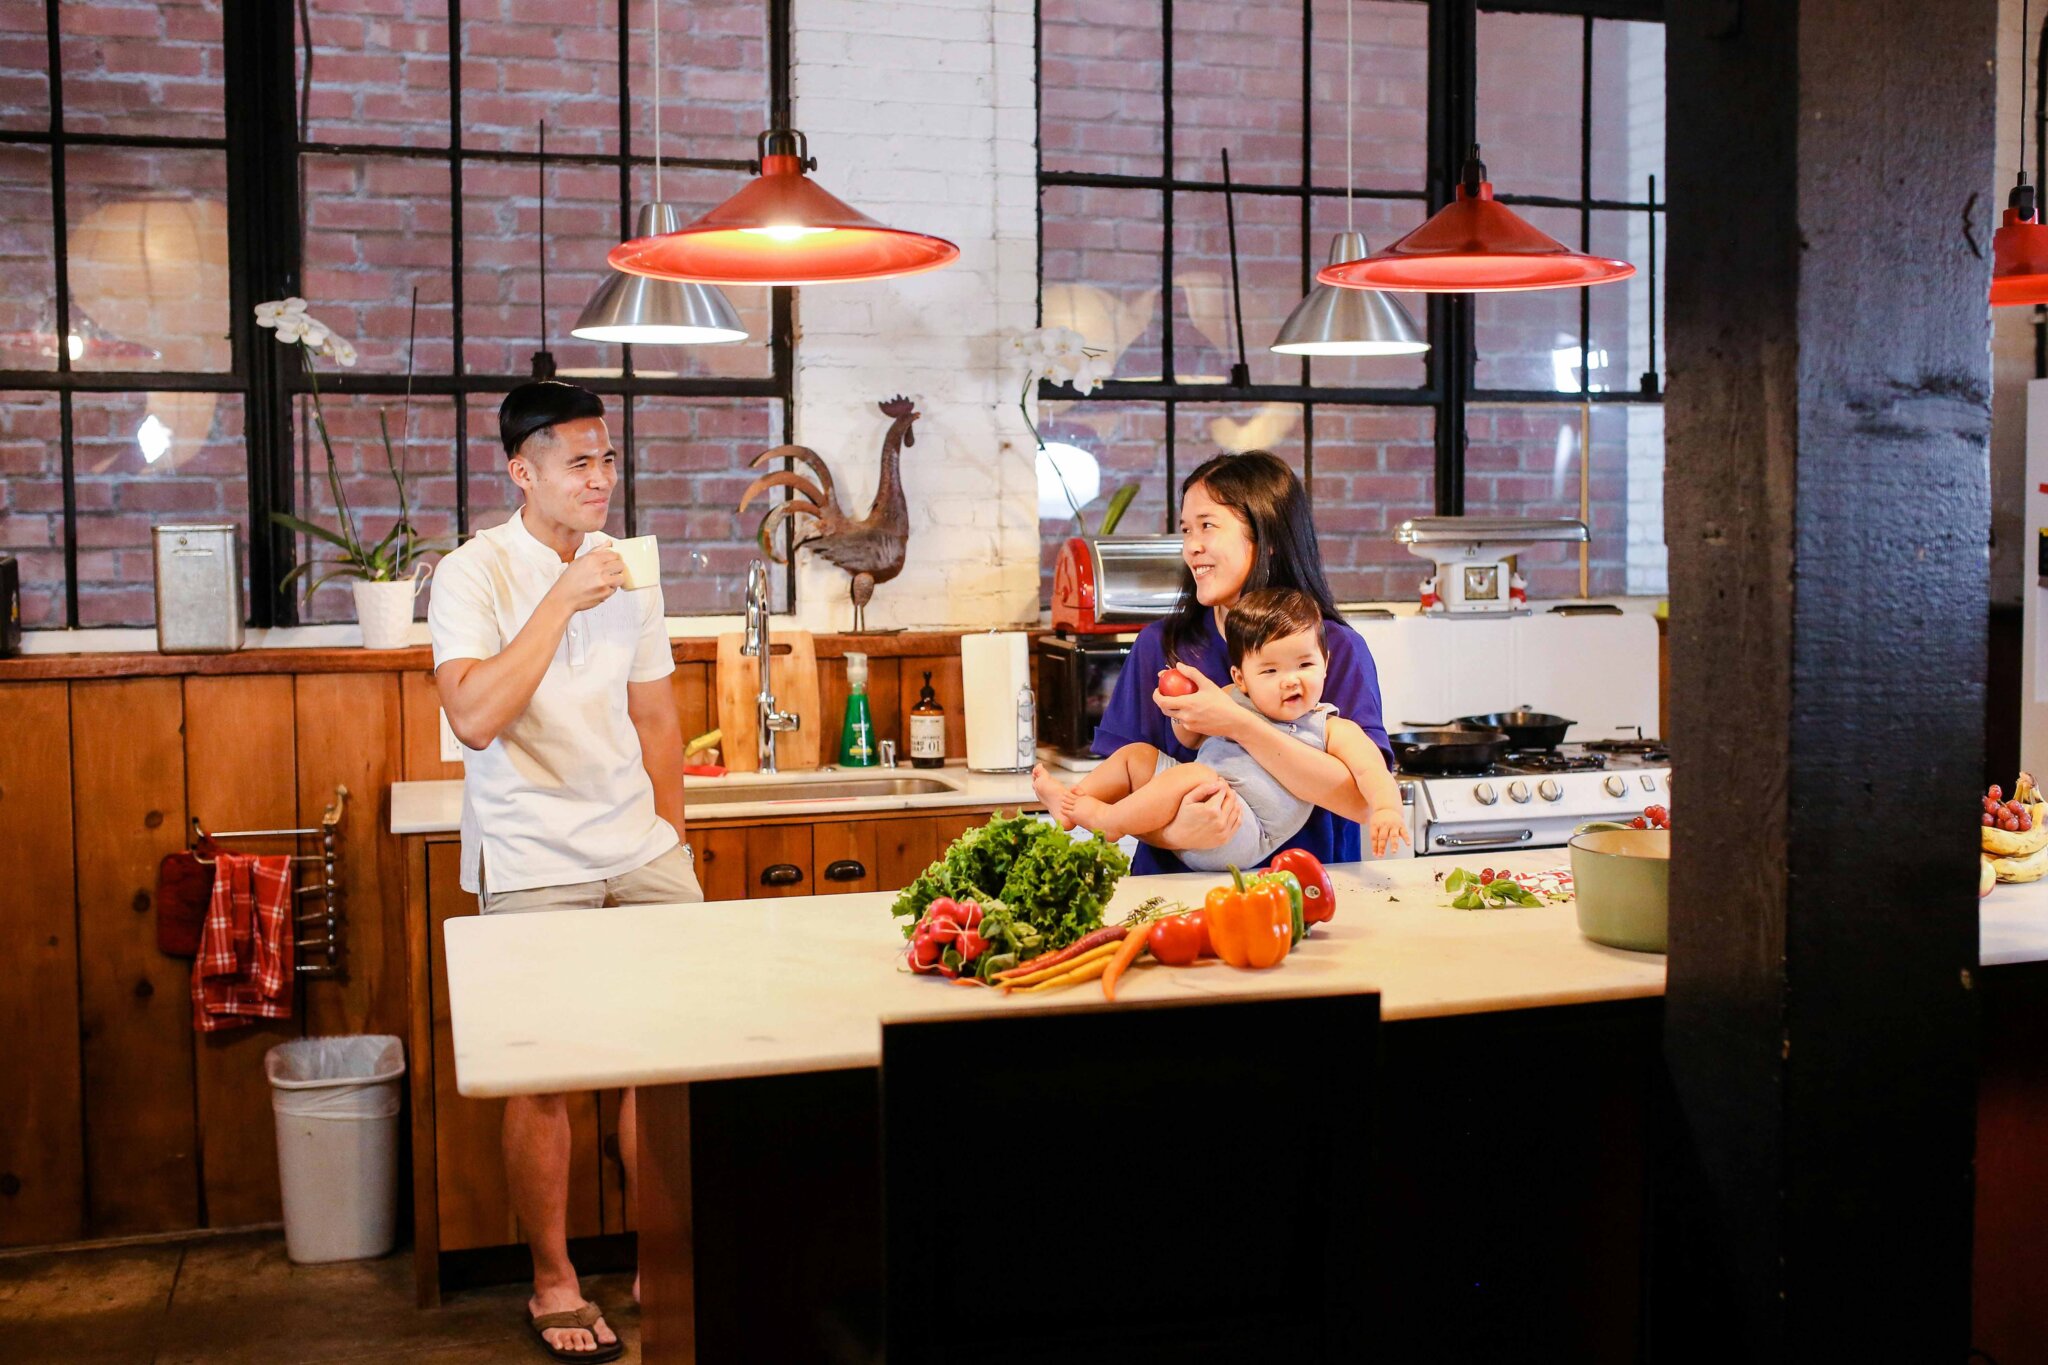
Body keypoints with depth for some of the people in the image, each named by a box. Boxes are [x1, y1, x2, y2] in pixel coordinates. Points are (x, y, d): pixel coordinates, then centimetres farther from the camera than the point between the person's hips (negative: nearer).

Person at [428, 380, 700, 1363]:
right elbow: (475, 719, -22)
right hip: (532, 867, -4)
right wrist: (562, 602, -20)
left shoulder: (628, 572, 10)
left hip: (642, 851, 5)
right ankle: (554, 1284, 20)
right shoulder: (475, 575, -7)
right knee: (543, 1077, 2)